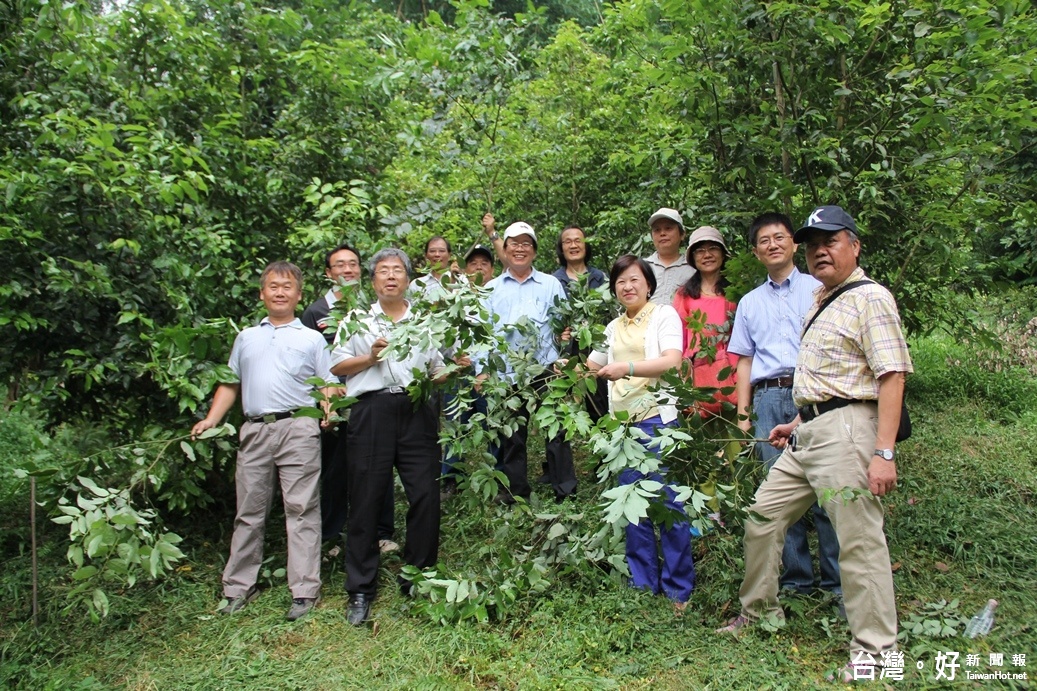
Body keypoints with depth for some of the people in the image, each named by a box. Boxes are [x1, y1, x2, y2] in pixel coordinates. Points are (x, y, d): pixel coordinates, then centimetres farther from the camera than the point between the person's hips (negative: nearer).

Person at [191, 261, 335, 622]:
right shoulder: (246, 337, 22)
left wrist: (329, 411, -13)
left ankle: (304, 591, 1)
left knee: (301, 510, -4)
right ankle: (239, 587, 19)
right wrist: (211, 420, 9)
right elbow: (230, 384, 21)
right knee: (249, 512, 9)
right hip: (254, 430, 4)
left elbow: (328, 384, 6)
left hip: (298, 428, -3)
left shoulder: (312, 338, 13)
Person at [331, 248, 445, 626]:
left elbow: (440, 368, 18)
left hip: (416, 411, 1)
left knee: (426, 496, -2)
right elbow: (336, 366, 11)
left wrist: (433, 377, -3)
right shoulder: (359, 320, 15)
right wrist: (370, 357, -3)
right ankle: (360, 591, 12)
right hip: (372, 411, -1)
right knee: (365, 500, 0)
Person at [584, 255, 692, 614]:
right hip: (623, 422, 6)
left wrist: (627, 367, -27)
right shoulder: (614, 328, 19)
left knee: (669, 503, -3)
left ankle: (678, 589, 9)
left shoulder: (664, 314, 1)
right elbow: (593, 364, 31)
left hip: (657, 419, -5)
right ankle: (643, 584, 19)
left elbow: (672, 360, -15)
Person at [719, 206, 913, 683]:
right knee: (762, 517, 12)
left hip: (846, 430, -10)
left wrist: (884, 452, -22)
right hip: (808, 433, 10)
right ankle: (760, 614, 28)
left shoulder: (870, 298, -8)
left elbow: (892, 376, -16)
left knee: (858, 539, -5)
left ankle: (875, 648, 11)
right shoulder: (822, 301, 20)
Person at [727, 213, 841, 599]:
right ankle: (795, 578, 13)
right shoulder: (750, 303, 21)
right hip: (768, 398, 3)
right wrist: (743, 411, 10)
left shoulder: (817, 289, 11)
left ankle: (837, 580, 3)